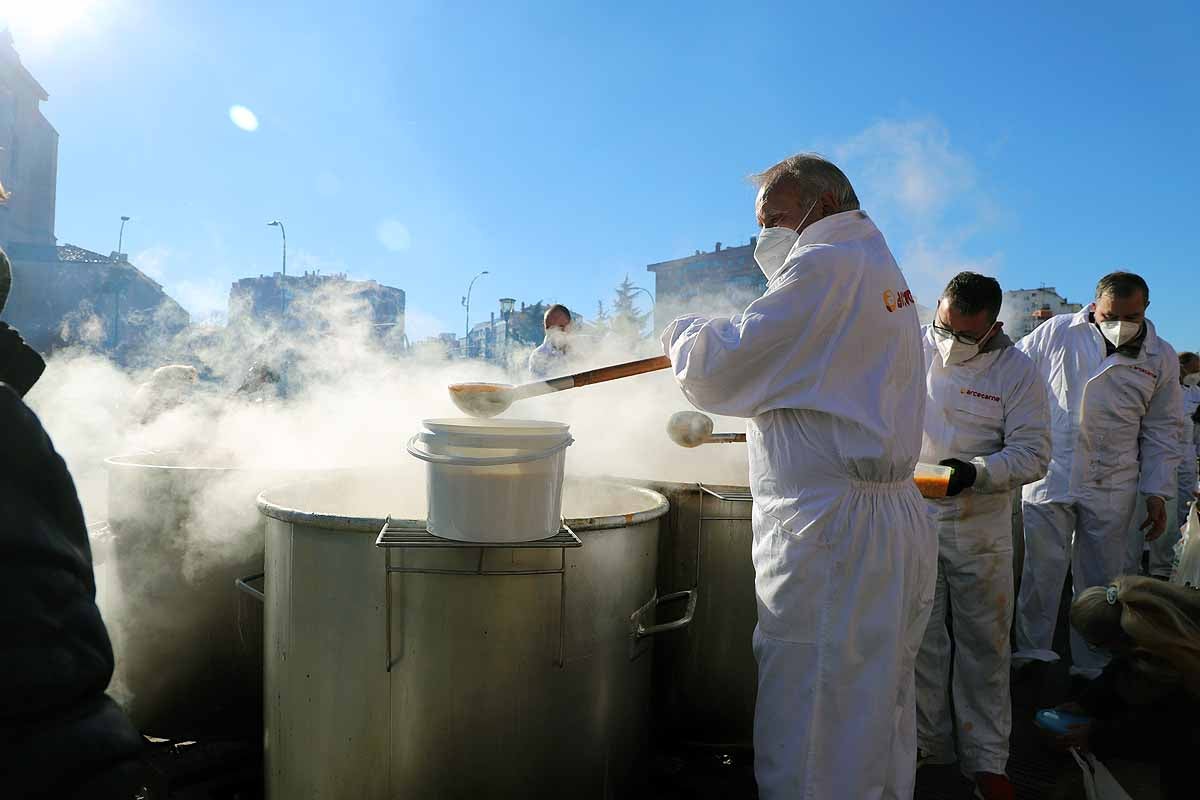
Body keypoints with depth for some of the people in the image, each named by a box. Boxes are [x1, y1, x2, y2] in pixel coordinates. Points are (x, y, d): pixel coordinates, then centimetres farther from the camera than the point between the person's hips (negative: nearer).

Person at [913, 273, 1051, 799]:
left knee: (984, 644, 10)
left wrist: (976, 473, -23)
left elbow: (1033, 453, -8)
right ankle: (927, 742, 27)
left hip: (981, 531, -1)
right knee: (918, 639, 9)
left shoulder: (1018, 372, -5)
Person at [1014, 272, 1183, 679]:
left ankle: (1092, 668, 23)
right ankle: (1030, 656, 15)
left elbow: (1161, 432, 10)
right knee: (1041, 571, 2)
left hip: (1111, 490, 2)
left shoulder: (1161, 358, 5)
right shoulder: (1056, 333, -1)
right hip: (1048, 477, -1)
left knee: (1100, 581, 9)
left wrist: (1157, 494, 6)